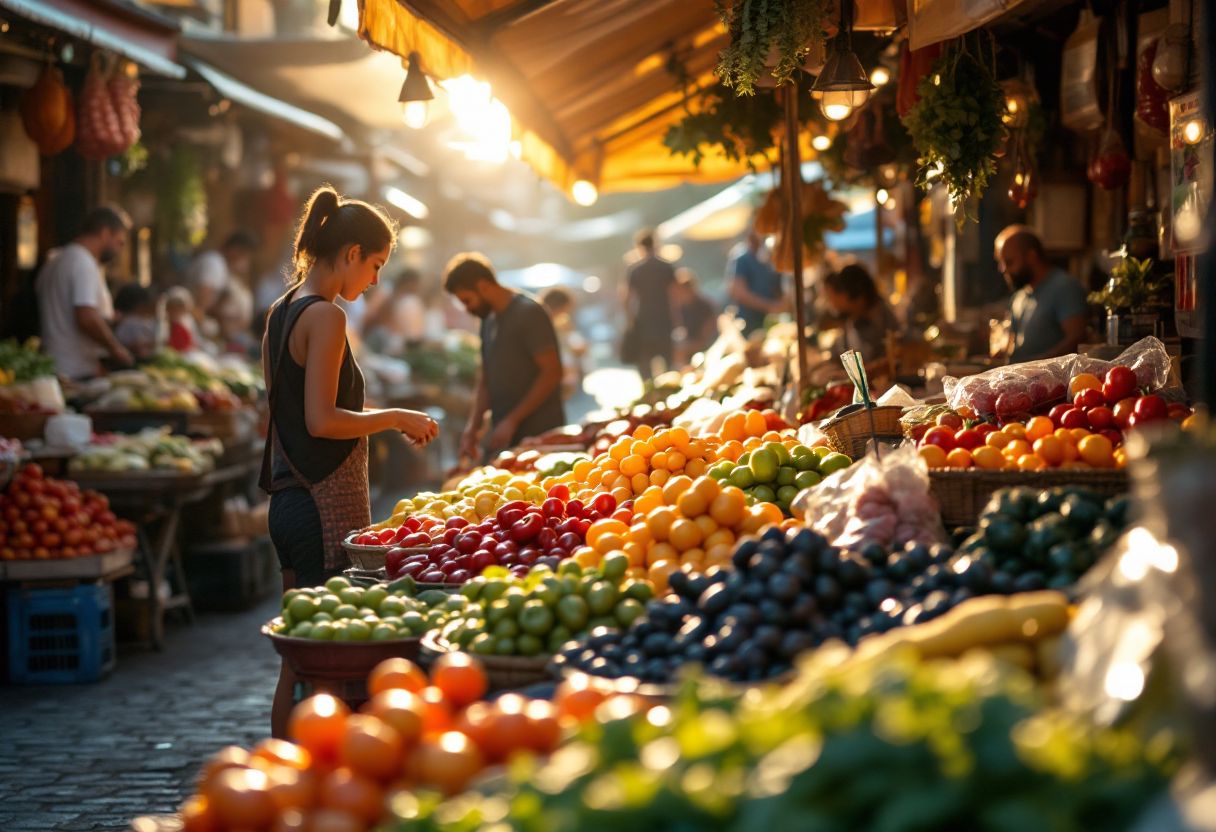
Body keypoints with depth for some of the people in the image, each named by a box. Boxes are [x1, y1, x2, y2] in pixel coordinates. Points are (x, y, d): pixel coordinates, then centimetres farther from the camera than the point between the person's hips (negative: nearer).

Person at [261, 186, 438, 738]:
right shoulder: (325, 317, -14)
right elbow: (321, 420, -20)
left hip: (288, 502, 10)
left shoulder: (282, 313, 15)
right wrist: (397, 418, -9)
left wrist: (384, 421, 20)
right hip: (325, 507, -10)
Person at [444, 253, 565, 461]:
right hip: (502, 438, 7)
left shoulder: (529, 313, -9)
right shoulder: (489, 321, 15)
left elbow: (552, 373, -15)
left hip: (538, 435, -7)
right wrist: (473, 425, 2)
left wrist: (512, 421, -16)